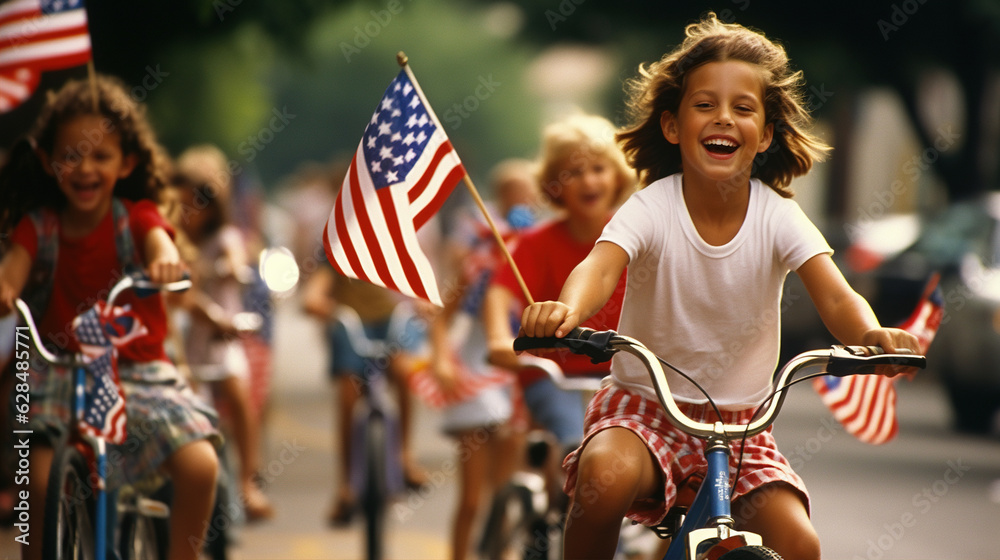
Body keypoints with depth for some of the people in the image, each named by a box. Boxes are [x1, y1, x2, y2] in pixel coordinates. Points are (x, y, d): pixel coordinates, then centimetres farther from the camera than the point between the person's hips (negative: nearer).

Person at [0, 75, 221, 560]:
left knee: (200, 464, -18)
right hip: (58, 375, 0)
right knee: (40, 480, -20)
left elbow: (158, 242, -23)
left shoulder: (135, 216, -1)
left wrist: (164, 261, -49)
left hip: (139, 370, 0)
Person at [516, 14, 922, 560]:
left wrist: (872, 336, -48)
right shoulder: (653, 208, -14)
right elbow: (600, 266, -33)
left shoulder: (778, 217, -9)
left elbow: (835, 296, -23)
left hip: (740, 425, 2)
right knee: (607, 475, -34)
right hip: (644, 405, -2)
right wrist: (567, 310, -57)